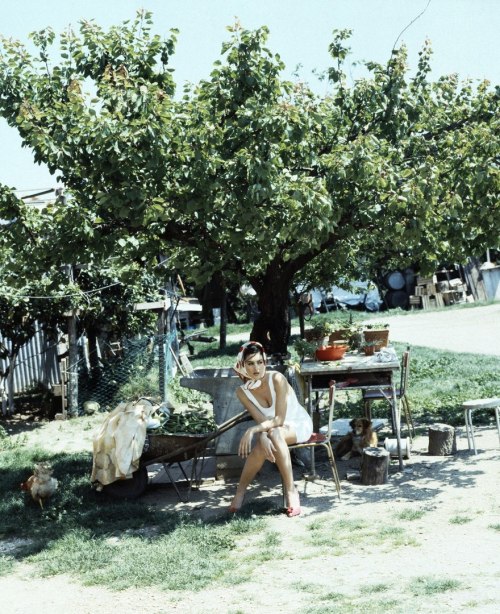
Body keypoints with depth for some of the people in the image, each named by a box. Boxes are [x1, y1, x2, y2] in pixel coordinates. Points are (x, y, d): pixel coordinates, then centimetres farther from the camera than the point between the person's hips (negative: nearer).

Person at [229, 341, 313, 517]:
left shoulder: (277, 379, -25)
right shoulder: (242, 392, -12)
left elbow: (279, 419, -27)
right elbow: (262, 421, -18)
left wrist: (252, 431, -41)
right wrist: (262, 436, -41)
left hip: (299, 425, -3)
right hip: (273, 429, 3)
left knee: (274, 433, -36)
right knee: (262, 444, -33)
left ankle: (291, 490, -29)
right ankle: (241, 491, -18)